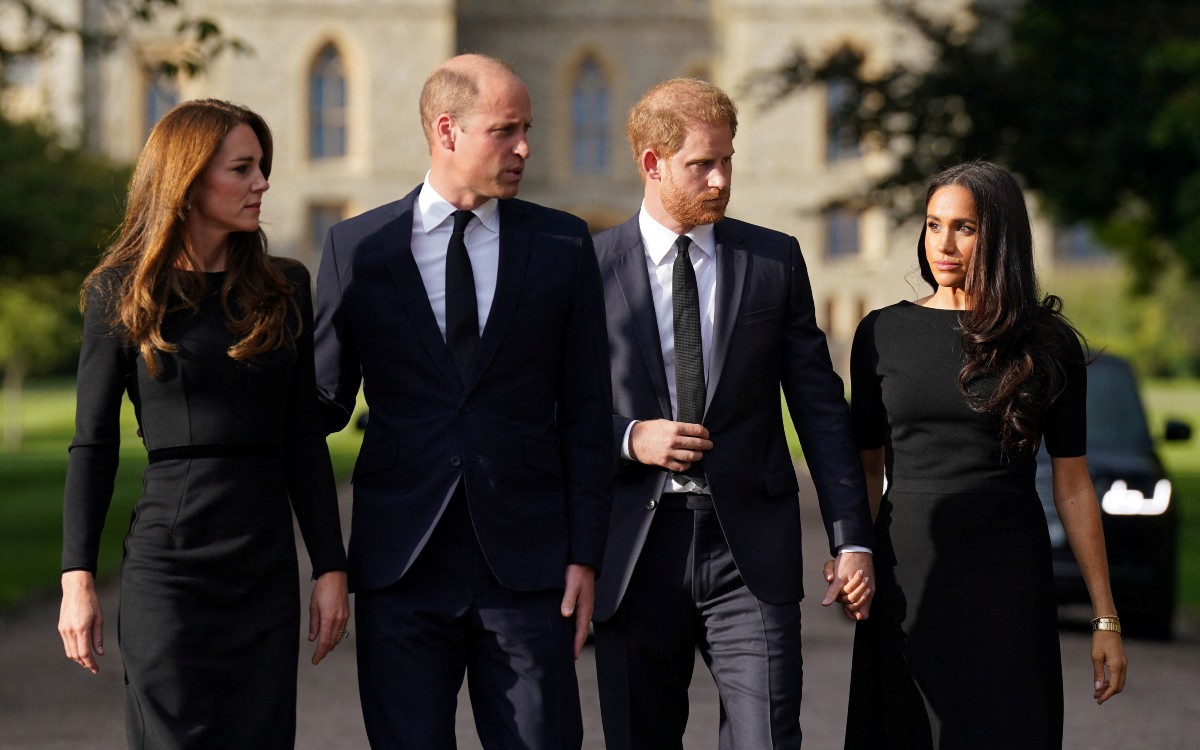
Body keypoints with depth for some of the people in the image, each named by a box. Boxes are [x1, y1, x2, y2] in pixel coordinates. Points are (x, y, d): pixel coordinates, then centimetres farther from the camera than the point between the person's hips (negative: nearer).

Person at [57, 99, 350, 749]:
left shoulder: (283, 288, 9)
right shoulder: (121, 293, 1)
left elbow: (304, 439, 10)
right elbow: (93, 444, 1)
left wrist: (331, 567, 4)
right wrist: (77, 579, -5)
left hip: (267, 569, 3)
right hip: (168, 565, -3)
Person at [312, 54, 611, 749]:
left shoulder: (563, 244, 6)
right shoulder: (358, 247, 5)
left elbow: (585, 413, 6)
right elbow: (325, 399, 9)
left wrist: (585, 556, 0)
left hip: (527, 561, 0)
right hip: (401, 563, 0)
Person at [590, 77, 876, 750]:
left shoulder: (776, 261, 7)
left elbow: (821, 408, 7)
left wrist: (852, 540, 1)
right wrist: (628, 438, -13)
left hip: (750, 549, 0)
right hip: (635, 550, 0)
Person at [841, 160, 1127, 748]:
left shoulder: (1046, 343, 1)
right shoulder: (882, 334, 5)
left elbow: (1072, 484, 3)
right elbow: (867, 467, 9)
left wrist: (1106, 619, 1)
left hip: (1009, 578, -1)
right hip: (909, 580, 1)